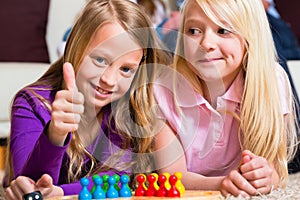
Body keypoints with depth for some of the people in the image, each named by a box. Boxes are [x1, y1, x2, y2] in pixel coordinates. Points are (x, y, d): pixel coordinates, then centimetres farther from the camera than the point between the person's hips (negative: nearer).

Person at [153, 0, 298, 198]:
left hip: (244, 195, 1)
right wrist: (221, 184, -34)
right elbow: (170, 175, -16)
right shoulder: (163, 90, -16)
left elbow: (277, 169, -11)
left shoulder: (271, 82, -14)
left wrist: (269, 177, -34)